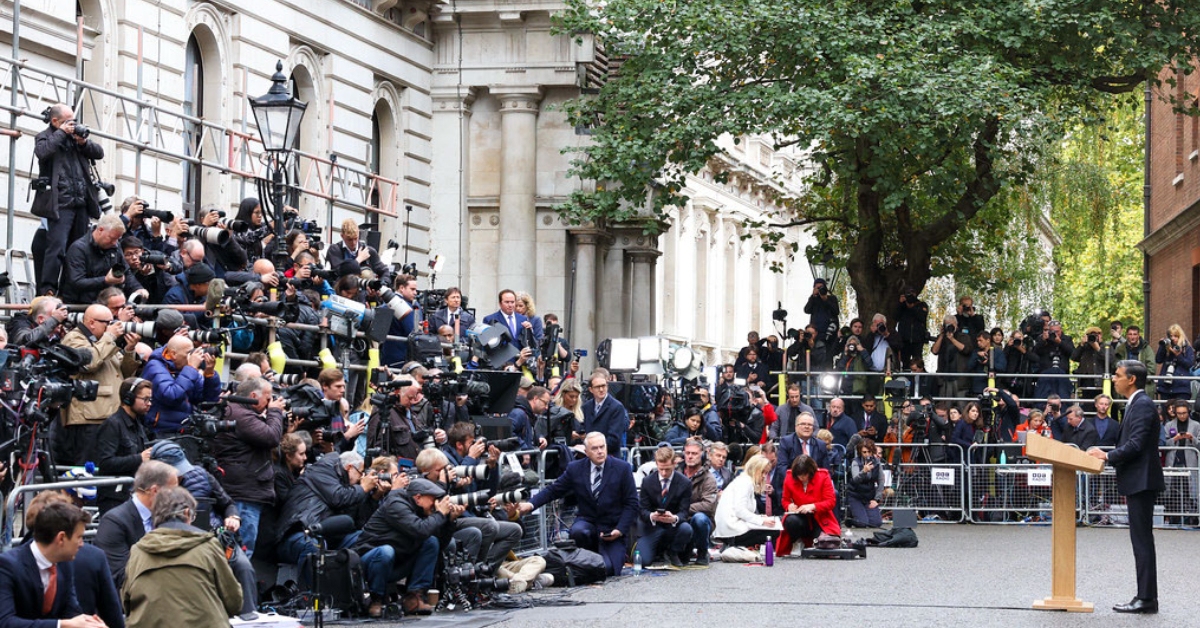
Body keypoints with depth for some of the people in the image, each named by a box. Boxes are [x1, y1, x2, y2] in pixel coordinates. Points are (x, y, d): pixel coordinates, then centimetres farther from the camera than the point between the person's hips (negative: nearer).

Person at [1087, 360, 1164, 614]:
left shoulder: (1142, 405, -14)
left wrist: (1107, 456, -14)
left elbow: (1135, 445, -21)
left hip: (1142, 482, -11)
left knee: (1142, 540, -9)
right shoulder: (1137, 404, 18)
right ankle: (1145, 597, 14)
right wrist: (1107, 456, 10)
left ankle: (1146, 599, -8)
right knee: (1141, 540, 11)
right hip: (1137, 482, 11)